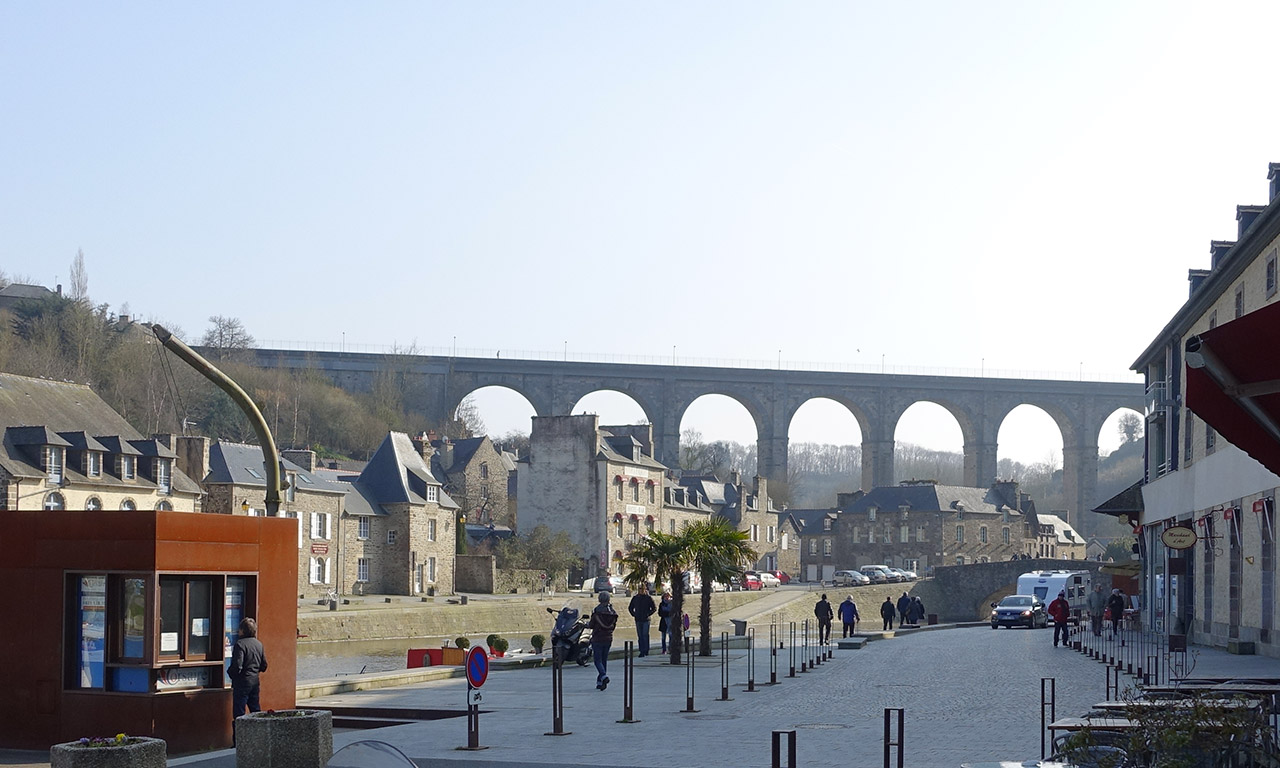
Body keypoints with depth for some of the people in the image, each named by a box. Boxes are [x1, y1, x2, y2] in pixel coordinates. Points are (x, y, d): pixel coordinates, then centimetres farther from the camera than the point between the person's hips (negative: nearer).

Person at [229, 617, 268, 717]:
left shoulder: (240, 644, -16)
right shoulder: (259, 644, 8)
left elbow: (237, 666, -20)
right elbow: (264, 665, 12)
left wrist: (230, 672, -2)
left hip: (242, 682, -7)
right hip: (255, 681, 7)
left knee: (238, 712, -4)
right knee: (255, 709, 14)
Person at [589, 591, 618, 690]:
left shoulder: (596, 611, -14)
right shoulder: (613, 612, 0)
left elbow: (591, 625, -8)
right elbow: (614, 625, 9)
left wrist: (587, 624, 15)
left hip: (597, 639, -5)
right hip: (608, 638, 5)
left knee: (598, 660, -1)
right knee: (604, 660, 14)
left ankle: (604, 676, -25)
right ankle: (600, 682, 17)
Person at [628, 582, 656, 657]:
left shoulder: (649, 598, -1)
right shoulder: (635, 598, 9)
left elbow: (654, 608, 0)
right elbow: (630, 608, 20)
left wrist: (648, 614, -8)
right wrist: (633, 614, 7)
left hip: (646, 620, -4)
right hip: (638, 620, 4)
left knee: (645, 635, -6)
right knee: (640, 636, 3)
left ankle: (646, 650, 0)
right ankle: (641, 651, 7)